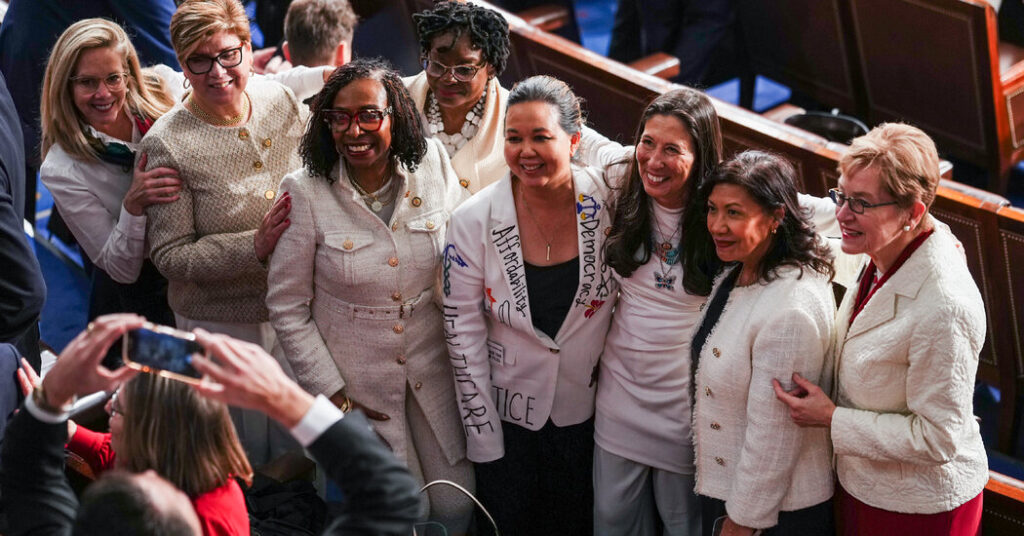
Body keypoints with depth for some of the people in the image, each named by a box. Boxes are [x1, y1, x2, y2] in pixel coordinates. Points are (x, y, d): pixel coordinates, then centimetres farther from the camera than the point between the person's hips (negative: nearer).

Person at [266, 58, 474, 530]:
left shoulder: (434, 165, -6)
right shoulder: (305, 191, -13)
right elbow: (287, 308, -7)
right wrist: (332, 394, -8)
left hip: (434, 374, 3)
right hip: (355, 387, -3)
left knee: (456, 508, 9)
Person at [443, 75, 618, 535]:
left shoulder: (609, 203, -12)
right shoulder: (474, 221, -14)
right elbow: (463, 334, -9)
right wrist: (485, 440, -9)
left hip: (587, 410, 1)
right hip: (506, 415, -1)